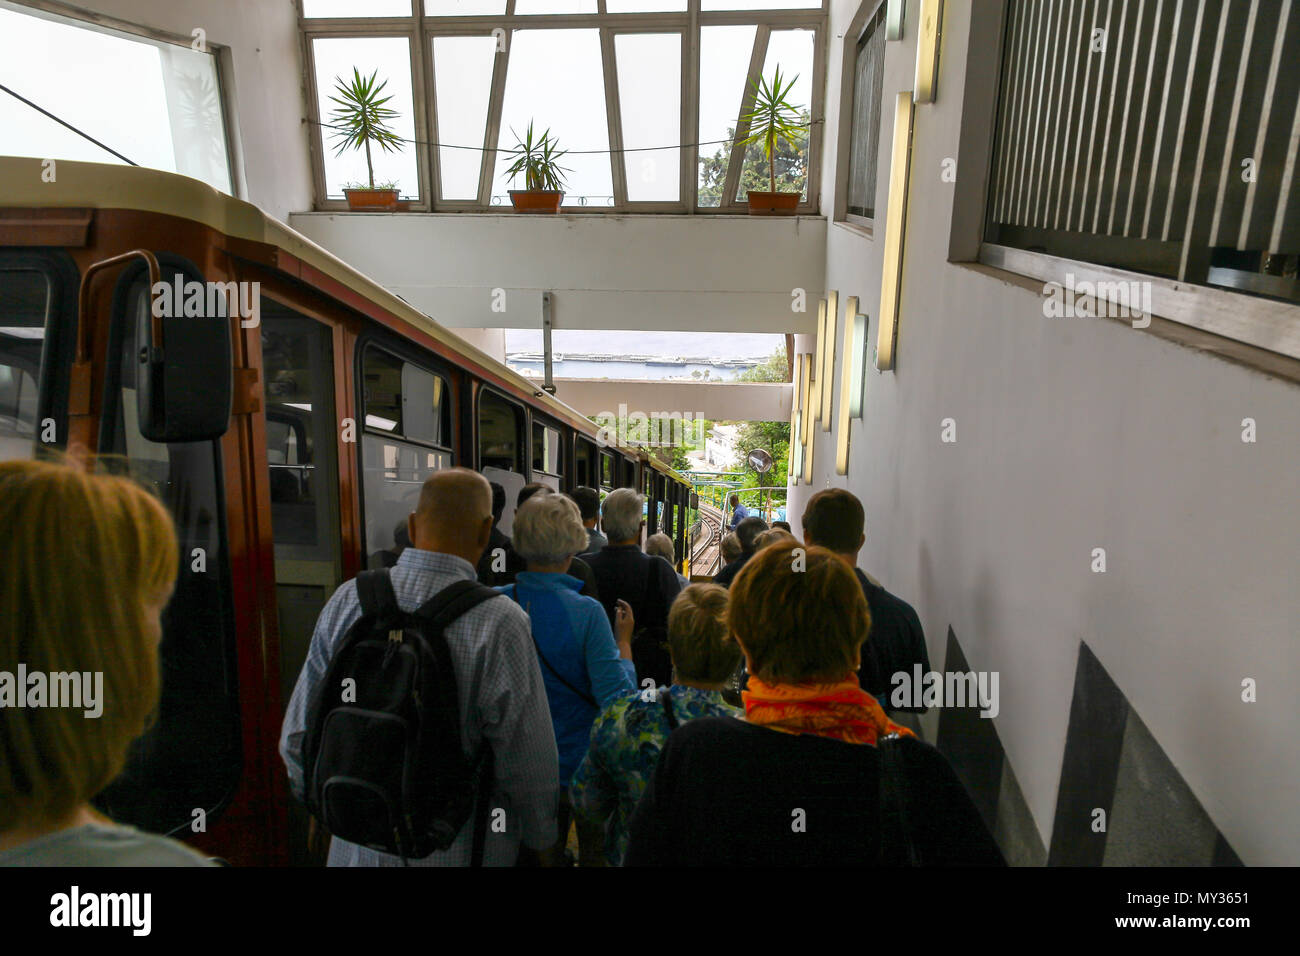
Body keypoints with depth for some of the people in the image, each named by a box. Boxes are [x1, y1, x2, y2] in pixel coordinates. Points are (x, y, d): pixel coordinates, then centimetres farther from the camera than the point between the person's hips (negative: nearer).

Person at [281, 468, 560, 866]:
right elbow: (528, 766, -17)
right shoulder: (501, 623, -23)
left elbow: (299, 736, 1)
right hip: (456, 850, -3)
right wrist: (542, 841, 2)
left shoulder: (346, 602, -9)